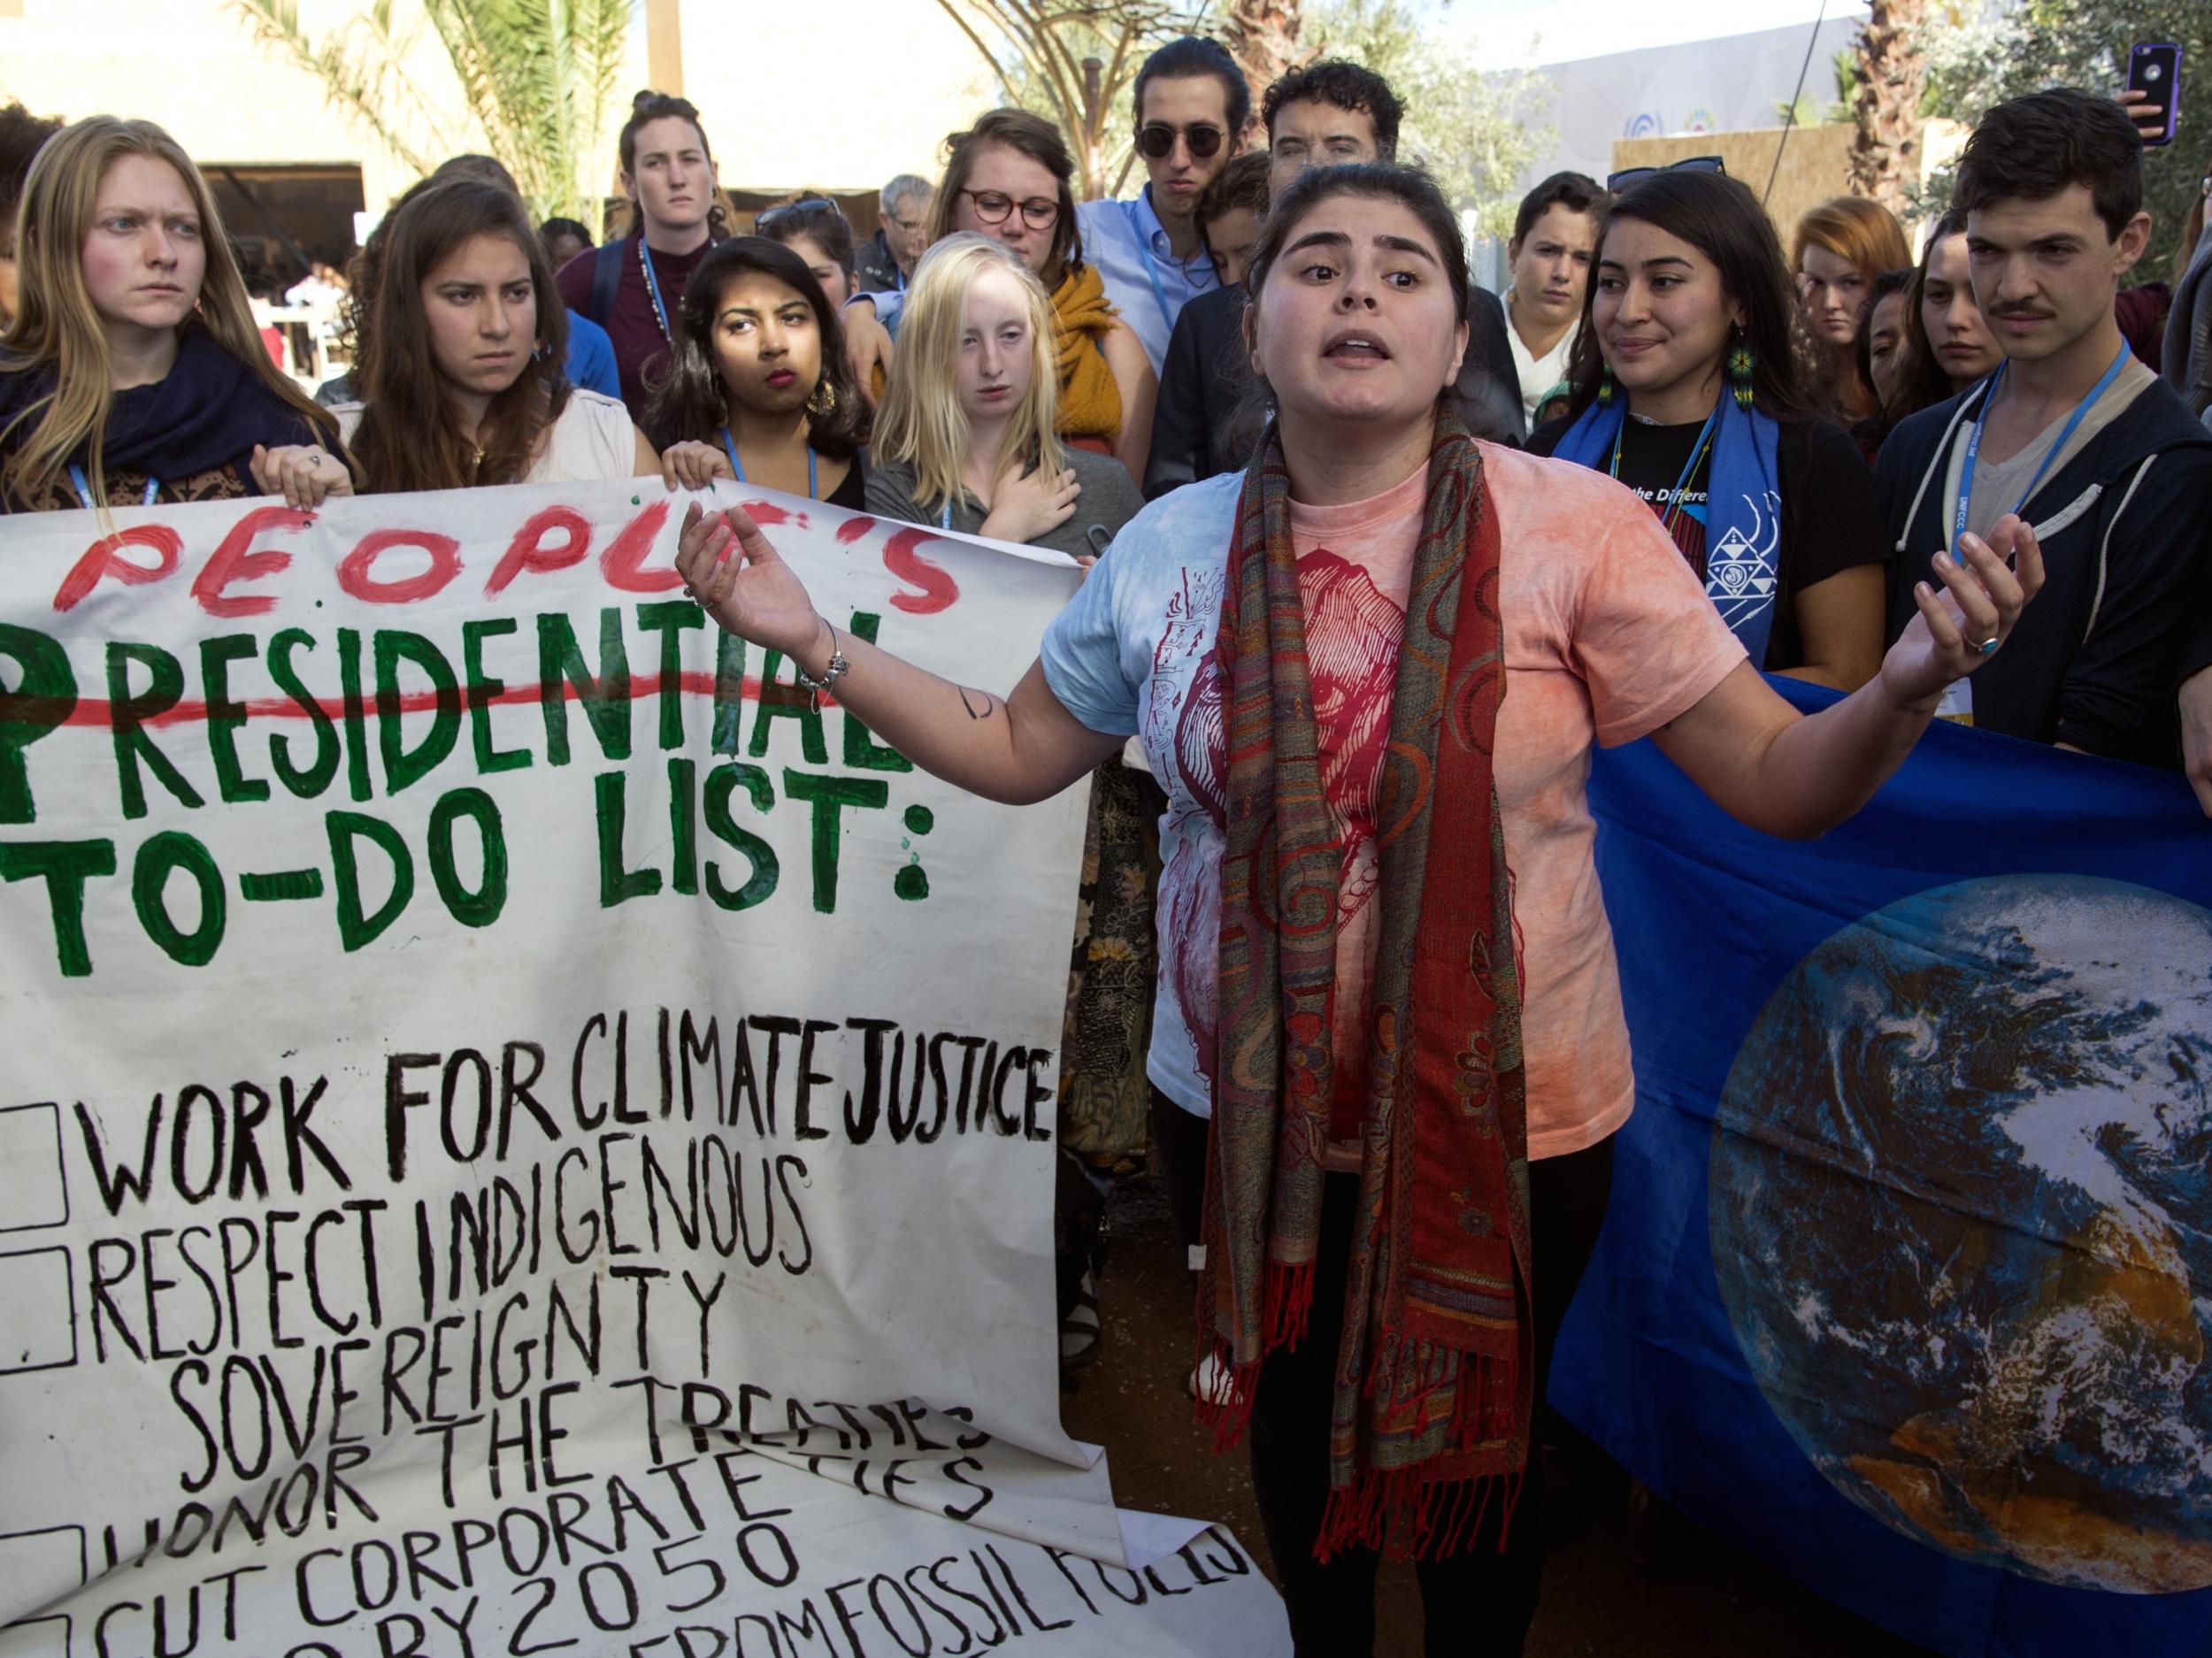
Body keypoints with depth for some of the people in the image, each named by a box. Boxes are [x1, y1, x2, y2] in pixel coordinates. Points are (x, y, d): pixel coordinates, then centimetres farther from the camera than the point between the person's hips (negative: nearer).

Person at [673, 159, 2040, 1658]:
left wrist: (1909, 685, -33)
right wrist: (809, 638, 0)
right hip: (1246, 1106, 3)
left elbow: (1781, 780, -13)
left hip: (1509, 1118, -2)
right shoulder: (1171, 548, -4)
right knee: (1292, 1418, 25)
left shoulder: (1575, 527, -13)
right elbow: (1018, 751, 7)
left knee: (1474, 1443, 19)